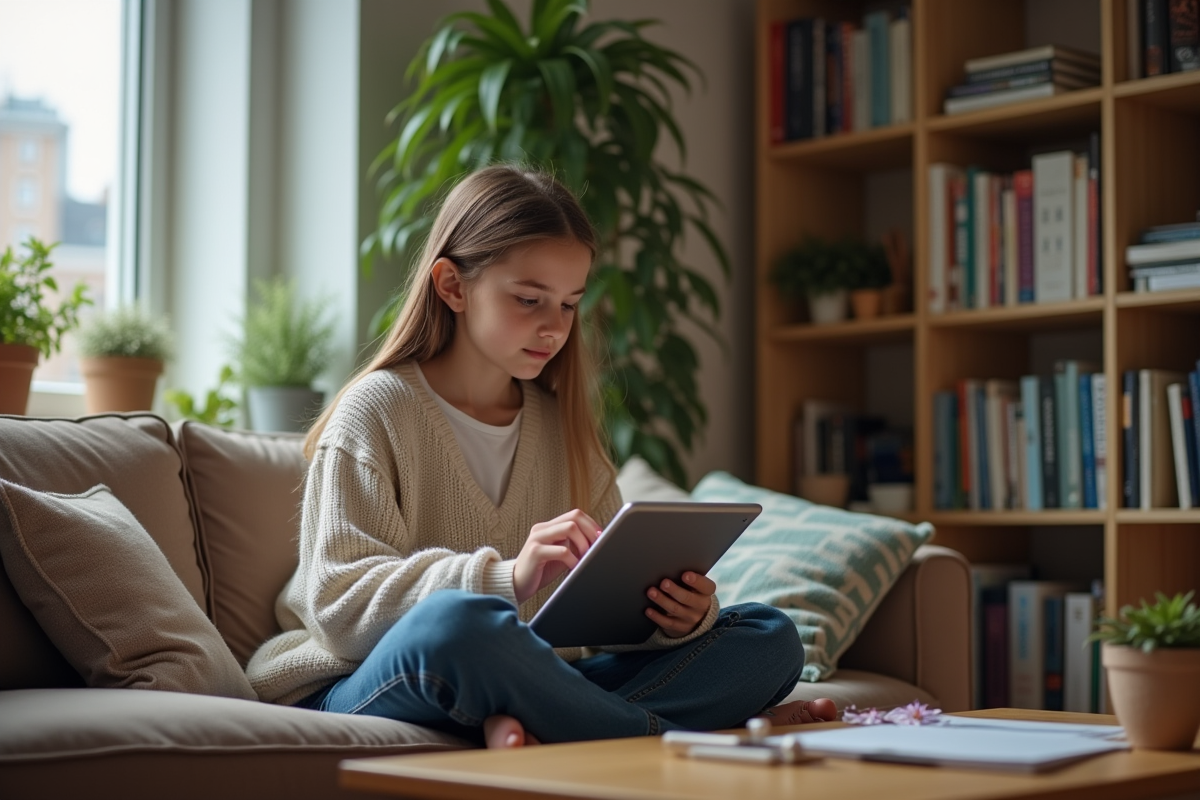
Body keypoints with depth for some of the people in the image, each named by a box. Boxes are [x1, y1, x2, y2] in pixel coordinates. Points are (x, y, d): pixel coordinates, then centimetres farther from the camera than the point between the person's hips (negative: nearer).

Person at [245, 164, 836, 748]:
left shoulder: (564, 426, 14)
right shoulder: (376, 412, -4)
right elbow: (340, 608, -16)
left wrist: (677, 611, -15)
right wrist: (506, 578, -29)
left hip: (527, 683, 6)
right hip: (365, 691, -5)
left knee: (770, 637, -7)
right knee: (455, 620, -41)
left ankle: (534, 728, -29)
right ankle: (668, 734, -22)